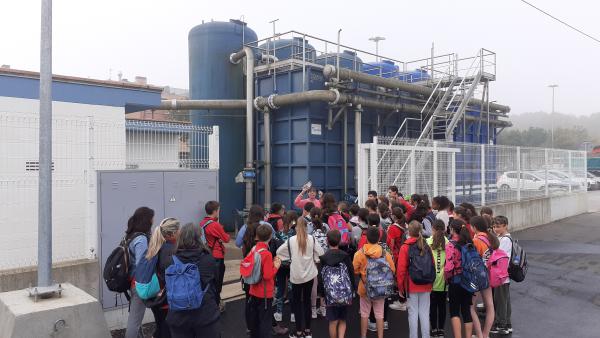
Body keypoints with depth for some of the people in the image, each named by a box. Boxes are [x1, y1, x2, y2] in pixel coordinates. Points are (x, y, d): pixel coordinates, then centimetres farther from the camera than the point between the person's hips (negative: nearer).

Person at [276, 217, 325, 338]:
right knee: (307, 301, 15)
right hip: (309, 274, 2)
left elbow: (279, 251, -3)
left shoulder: (291, 240, -11)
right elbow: (320, 253, -4)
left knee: (297, 302, 11)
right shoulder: (312, 239, -8)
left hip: (296, 275, -2)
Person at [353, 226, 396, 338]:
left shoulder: (360, 253, -15)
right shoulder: (385, 254, -13)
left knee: (364, 314, 14)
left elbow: (354, 270, -7)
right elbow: (392, 270, -4)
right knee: (379, 314, 12)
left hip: (365, 287, 0)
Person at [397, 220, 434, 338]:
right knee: (425, 313, 10)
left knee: (413, 313, 6)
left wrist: (400, 286, 0)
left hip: (411, 286, -3)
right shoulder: (427, 247, 0)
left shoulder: (405, 247, -10)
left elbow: (401, 269, -10)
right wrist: (431, 283, 14)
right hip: (426, 286, 3)